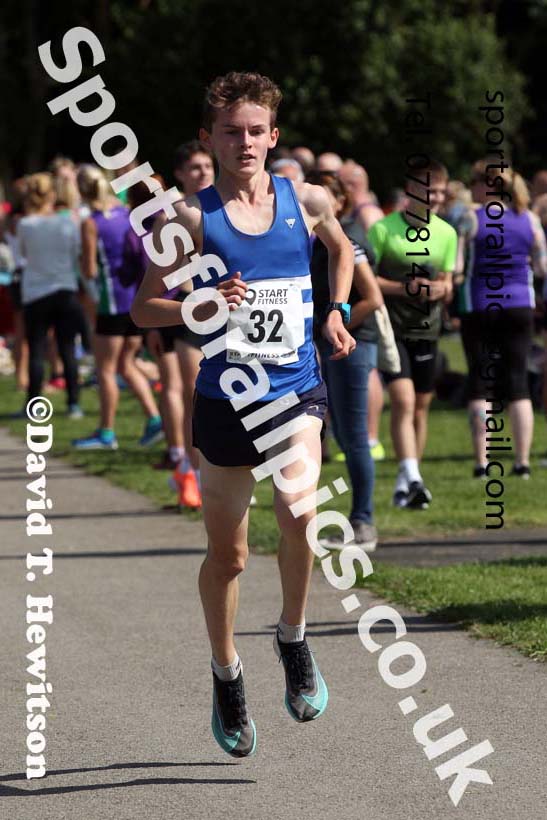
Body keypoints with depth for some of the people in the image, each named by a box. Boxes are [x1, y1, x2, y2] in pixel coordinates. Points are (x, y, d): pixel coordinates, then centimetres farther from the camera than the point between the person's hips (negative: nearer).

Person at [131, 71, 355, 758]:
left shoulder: (307, 201, 3)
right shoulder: (194, 216, -4)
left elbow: (341, 248, 26)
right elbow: (143, 308, -1)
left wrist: (336, 312, 12)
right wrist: (201, 310, -18)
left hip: (297, 393, 0)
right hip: (225, 399, 0)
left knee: (297, 505, -27)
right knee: (226, 555, 9)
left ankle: (293, 638, -3)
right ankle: (226, 677, 32)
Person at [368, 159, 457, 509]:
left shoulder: (447, 233, 7)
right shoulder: (383, 229, -7)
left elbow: (447, 285, 14)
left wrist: (441, 289, -10)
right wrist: (406, 288, -18)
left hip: (426, 329, 5)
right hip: (391, 327, -5)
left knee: (421, 406, 7)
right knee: (403, 400, -17)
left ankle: (406, 483, 17)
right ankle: (413, 479, -24)